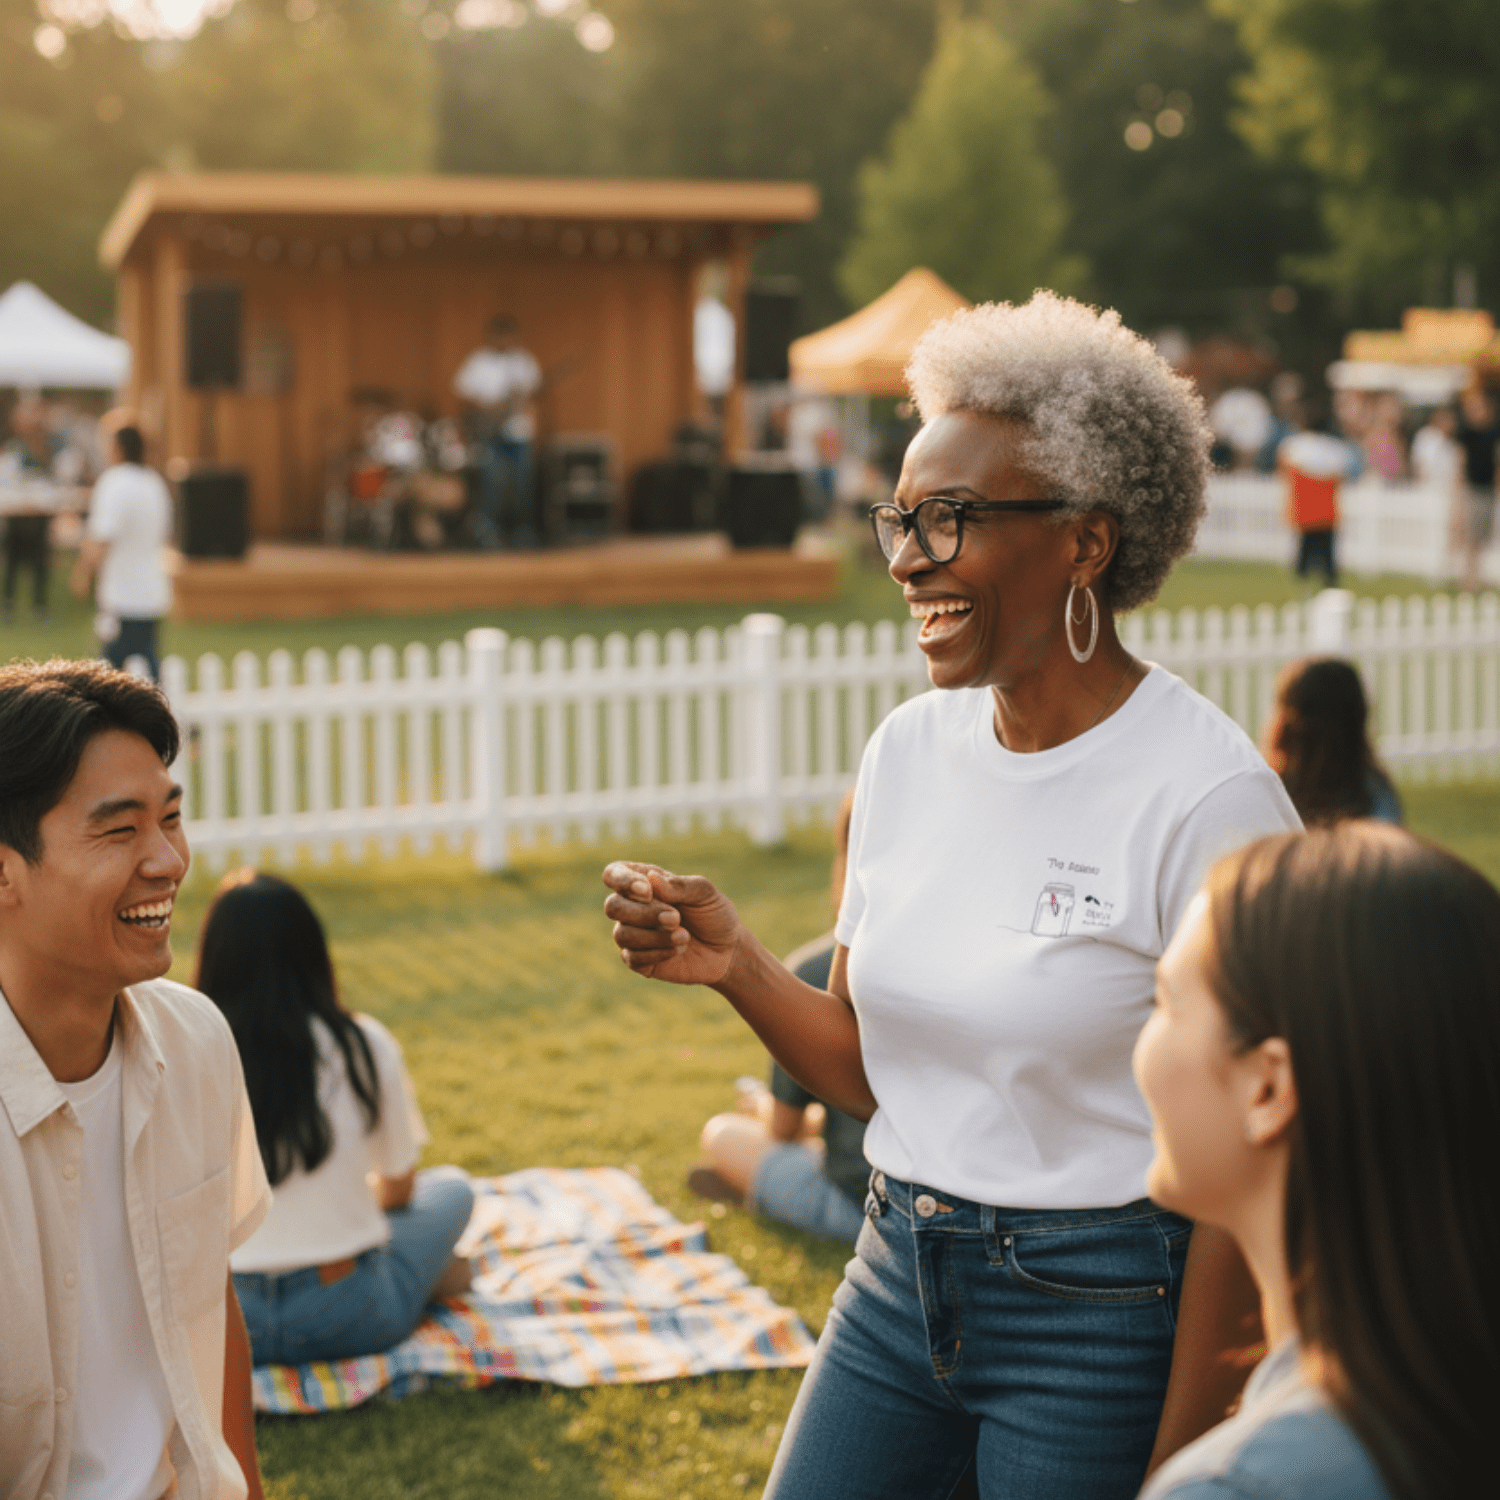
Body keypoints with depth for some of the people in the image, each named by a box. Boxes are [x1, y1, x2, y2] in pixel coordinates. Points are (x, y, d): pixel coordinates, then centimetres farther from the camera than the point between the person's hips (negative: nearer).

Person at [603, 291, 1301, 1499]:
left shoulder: (1208, 797, -18)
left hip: (1099, 1310, -6)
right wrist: (733, 962, -10)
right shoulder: (911, 747, 2)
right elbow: (867, 1074, 8)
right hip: (901, 1278, 6)